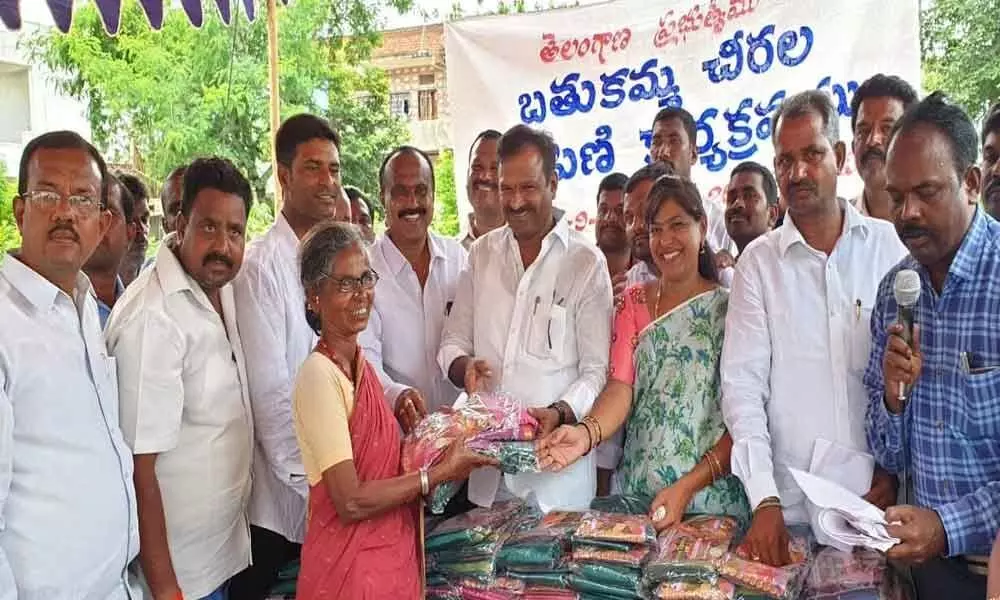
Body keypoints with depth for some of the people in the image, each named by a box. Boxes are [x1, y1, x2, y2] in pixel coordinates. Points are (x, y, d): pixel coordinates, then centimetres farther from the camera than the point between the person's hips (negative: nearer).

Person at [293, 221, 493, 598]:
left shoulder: (362, 365, 4)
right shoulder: (319, 375, -20)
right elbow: (351, 502, -22)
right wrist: (439, 472, -17)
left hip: (392, 554, 8)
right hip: (348, 564, -8)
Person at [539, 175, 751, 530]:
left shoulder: (727, 307, -3)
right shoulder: (633, 303, 8)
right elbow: (621, 385, -4)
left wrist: (688, 487, -20)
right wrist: (587, 432, -25)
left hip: (712, 495, -2)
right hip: (637, 491, 3)